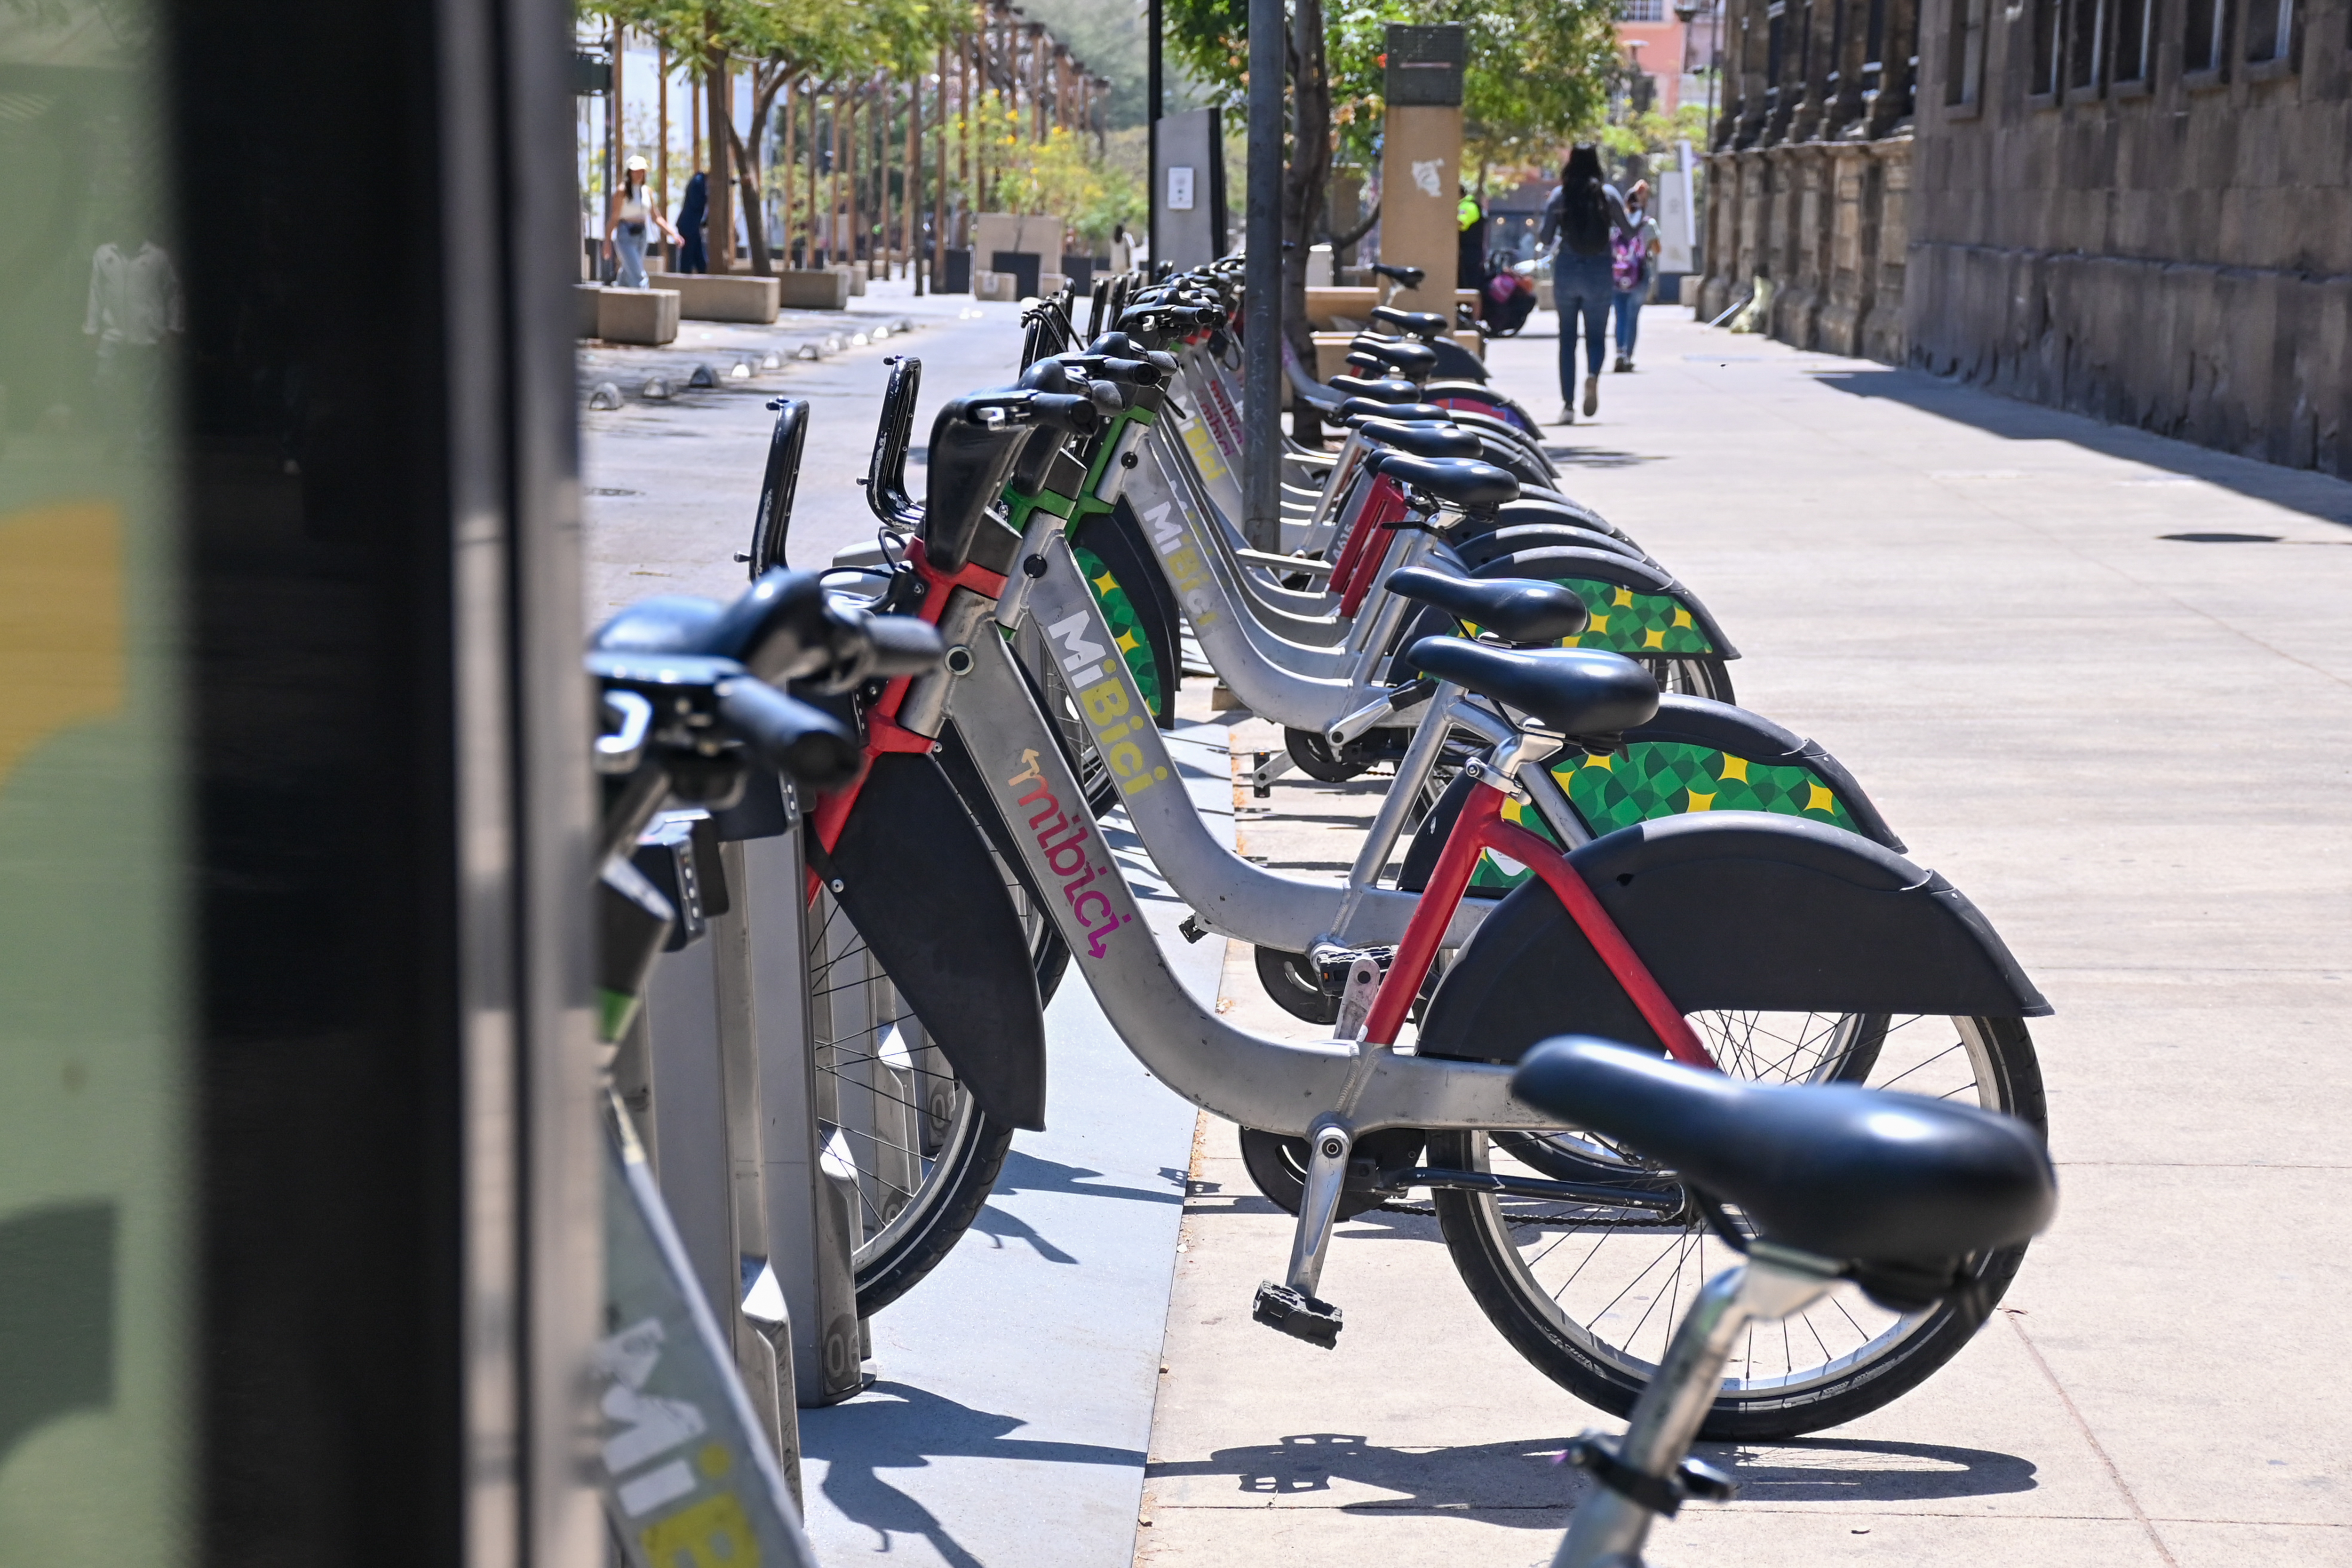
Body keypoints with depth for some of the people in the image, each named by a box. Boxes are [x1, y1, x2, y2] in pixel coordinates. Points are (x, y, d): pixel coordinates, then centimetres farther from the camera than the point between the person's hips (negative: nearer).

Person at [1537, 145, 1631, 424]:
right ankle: (1593, 375, -24)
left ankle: (1568, 404, 3)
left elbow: (1545, 238, -2)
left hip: (1566, 268, 0)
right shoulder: (1608, 194, -2)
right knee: (1596, 335, 10)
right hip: (1599, 271, 0)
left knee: (1567, 338, 9)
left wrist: (1539, 234, 20)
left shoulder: (1560, 196, -2)